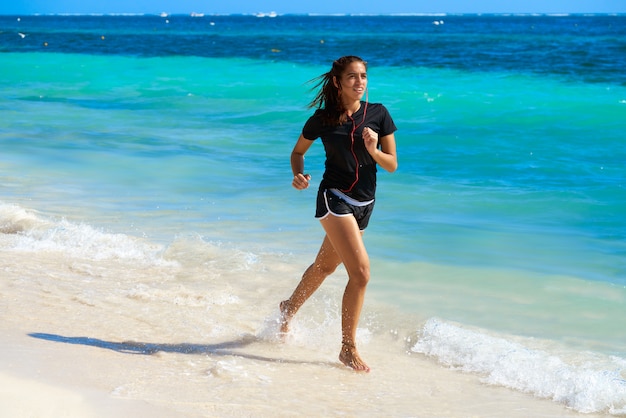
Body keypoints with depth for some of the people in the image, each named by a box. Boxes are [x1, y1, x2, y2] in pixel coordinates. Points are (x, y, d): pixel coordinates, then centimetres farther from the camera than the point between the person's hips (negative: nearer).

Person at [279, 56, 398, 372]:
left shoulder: (378, 114, -1)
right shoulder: (322, 119, -6)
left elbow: (392, 165, 1)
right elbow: (298, 151, 10)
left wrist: (374, 151, -19)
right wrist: (298, 175, -9)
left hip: (364, 203, 5)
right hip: (334, 197, -5)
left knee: (325, 265, 23)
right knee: (361, 271, -19)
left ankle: (290, 308, 50)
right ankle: (348, 349, -9)